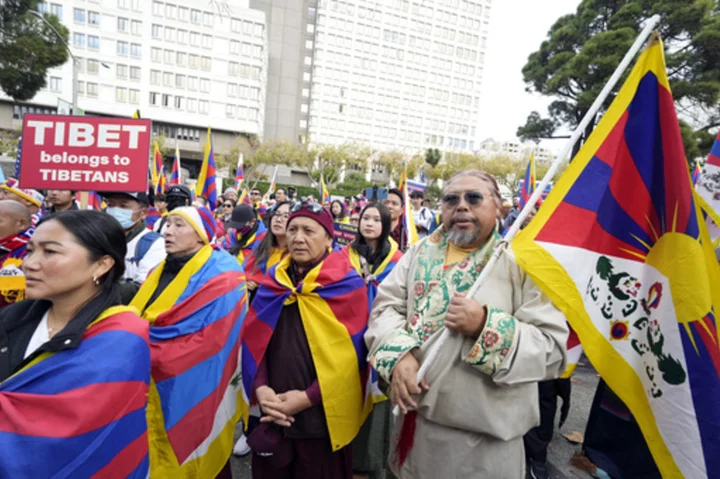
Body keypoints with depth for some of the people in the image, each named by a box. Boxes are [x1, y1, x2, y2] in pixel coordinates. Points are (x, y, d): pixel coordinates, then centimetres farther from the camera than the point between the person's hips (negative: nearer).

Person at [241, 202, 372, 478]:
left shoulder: (348, 285, -10)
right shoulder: (272, 282, 3)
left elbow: (352, 355, -13)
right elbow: (254, 341, 5)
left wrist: (308, 397, -16)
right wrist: (259, 387, -9)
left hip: (323, 419, -3)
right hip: (272, 416, 4)